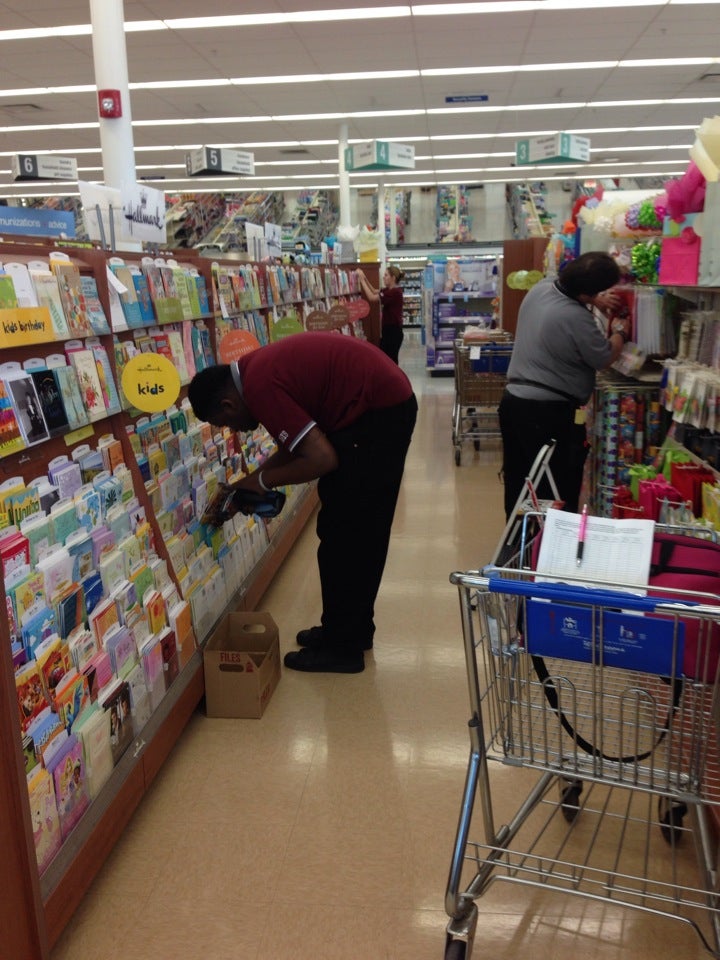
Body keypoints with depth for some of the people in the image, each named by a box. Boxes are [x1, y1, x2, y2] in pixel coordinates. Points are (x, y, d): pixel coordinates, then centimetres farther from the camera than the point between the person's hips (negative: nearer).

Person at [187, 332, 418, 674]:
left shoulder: (259, 387, -20)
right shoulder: (259, 367, 9)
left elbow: (322, 459, -22)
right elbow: (297, 443, 17)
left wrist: (262, 480, -8)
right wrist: (249, 485, 14)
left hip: (376, 412, -10)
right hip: (389, 402, 10)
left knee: (339, 533, 0)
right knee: (361, 531, 18)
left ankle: (341, 647, 12)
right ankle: (354, 629, 31)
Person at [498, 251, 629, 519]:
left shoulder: (541, 288, 2)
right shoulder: (577, 318, -22)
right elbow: (605, 358, -6)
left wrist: (595, 300, 15)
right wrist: (620, 332, 11)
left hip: (513, 401, 9)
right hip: (548, 412, -9)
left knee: (517, 485, 16)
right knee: (558, 492, 3)